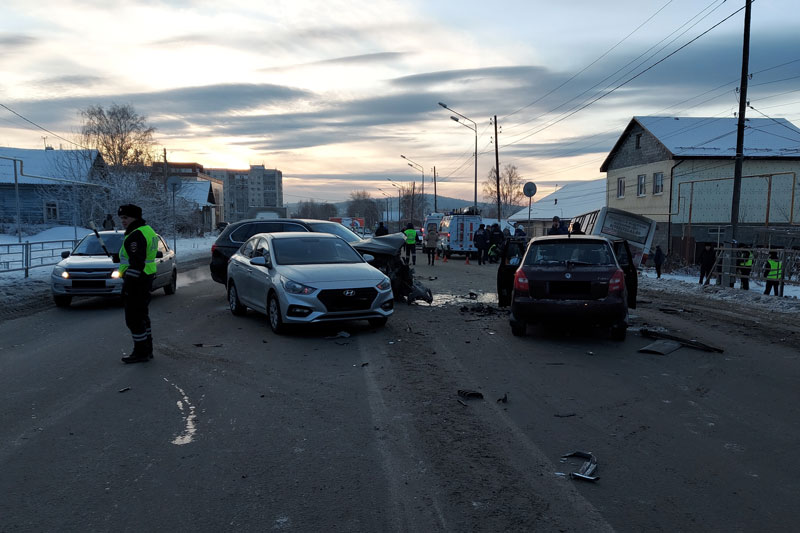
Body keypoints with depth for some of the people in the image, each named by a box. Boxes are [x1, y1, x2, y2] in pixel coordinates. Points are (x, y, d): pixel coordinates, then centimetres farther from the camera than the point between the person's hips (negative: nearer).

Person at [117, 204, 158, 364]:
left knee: (134, 319, -2)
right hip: (147, 278, 11)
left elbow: (136, 263, -24)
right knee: (142, 316, 19)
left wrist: (128, 285, -22)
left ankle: (140, 353, 5)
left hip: (136, 280, -11)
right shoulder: (148, 230, 13)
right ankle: (147, 350, 27)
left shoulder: (135, 235, -19)